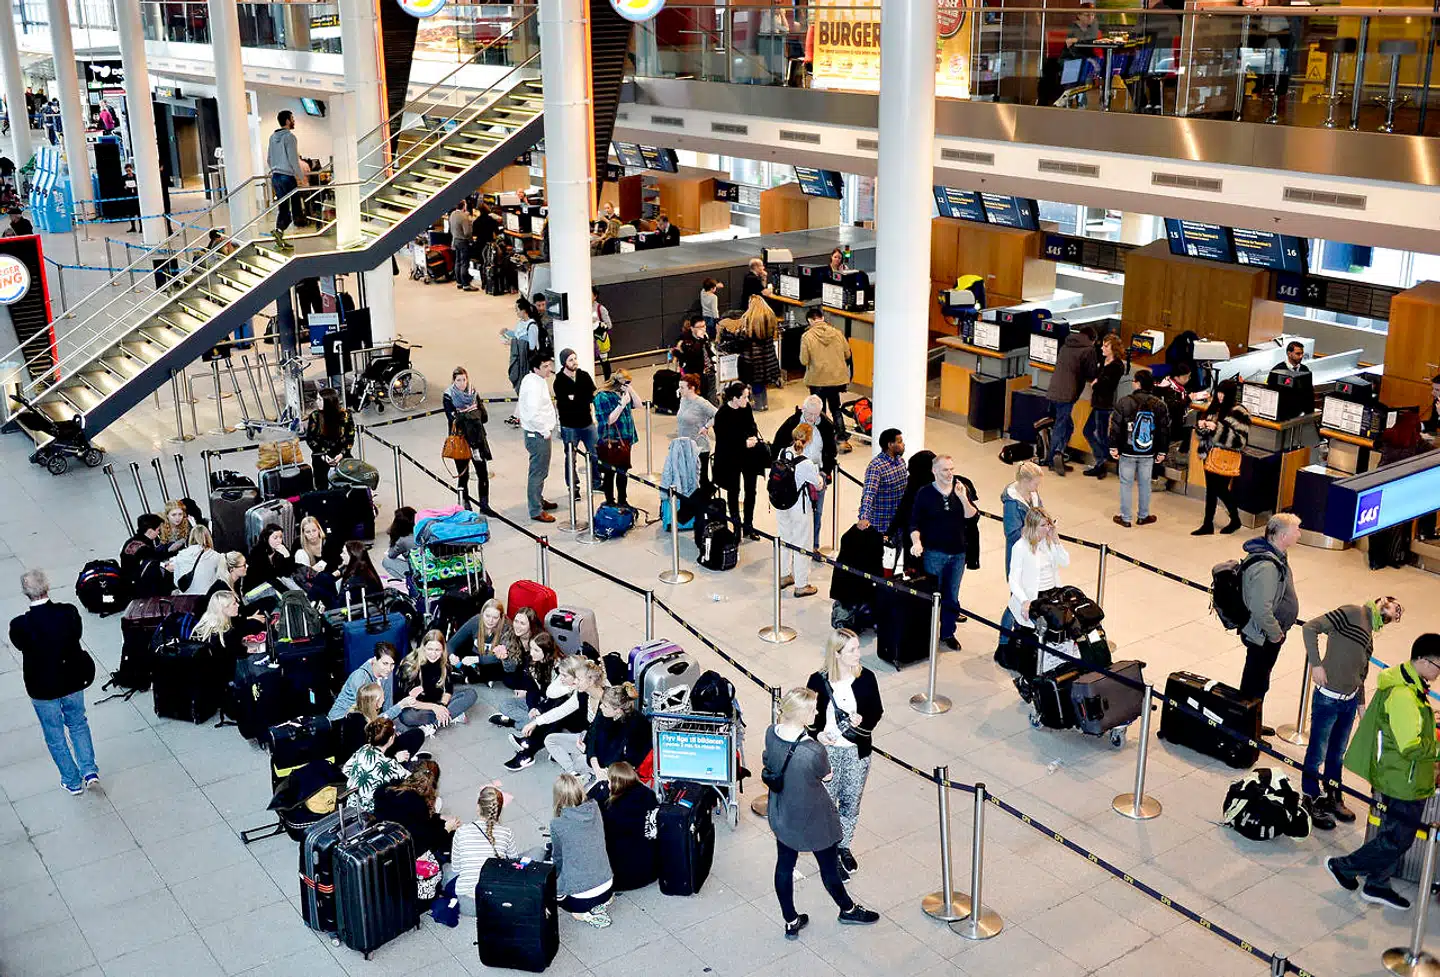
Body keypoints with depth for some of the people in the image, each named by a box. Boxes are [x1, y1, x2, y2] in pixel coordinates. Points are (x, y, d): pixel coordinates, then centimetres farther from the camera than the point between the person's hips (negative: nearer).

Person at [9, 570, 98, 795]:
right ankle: (89, 770, 23)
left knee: (54, 735, 19)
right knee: (78, 723, 28)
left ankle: (72, 782, 32)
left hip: (42, 688, -2)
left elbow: (20, 645, -4)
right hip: (72, 681, 2)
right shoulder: (69, 612, -21)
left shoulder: (20, 626, -26)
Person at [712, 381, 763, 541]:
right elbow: (723, 440, -20)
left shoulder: (746, 408, -4)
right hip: (730, 459, -5)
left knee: (750, 491, 10)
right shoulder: (722, 415, -21)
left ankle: (748, 525, 24)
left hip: (749, 457, 5)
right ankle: (736, 525, 27)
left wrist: (754, 437, -12)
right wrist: (744, 443, -24)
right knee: (733, 492, 12)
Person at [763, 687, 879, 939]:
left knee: (784, 864, 23)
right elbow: (826, 777, -16)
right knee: (829, 866, 21)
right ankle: (848, 909, 48)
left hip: (781, 815, 5)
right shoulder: (813, 751, -37)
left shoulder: (771, 734, -18)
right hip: (813, 819, -5)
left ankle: (791, 922, 41)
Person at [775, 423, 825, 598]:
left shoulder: (783, 453, -10)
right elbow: (819, 485, -12)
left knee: (784, 539, 23)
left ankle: (784, 576, 38)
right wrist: (818, 474, 8)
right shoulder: (806, 463, -27)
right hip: (800, 506, -6)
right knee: (802, 544, 8)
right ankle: (801, 585, 17)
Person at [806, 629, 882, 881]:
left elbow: (877, 710, 1)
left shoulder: (866, 678, -10)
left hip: (857, 751, 2)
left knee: (851, 803, 17)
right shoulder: (818, 681, -15)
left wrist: (862, 720, -19)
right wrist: (817, 733, -21)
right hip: (828, 750, -2)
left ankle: (844, 846, 41)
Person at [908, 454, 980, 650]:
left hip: (958, 553, 3)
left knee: (952, 597, 13)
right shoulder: (925, 493, -6)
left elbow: (973, 518, -6)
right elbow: (915, 523, -4)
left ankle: (948, 633, 27)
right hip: (934, 553, -3)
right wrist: (916, 542, -21)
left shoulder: (963, 489, 0)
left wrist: (963, 498, -20)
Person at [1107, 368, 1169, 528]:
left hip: (1127, 452, -3)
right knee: (1145, 484, 15)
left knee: (1126, 483, 7)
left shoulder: (1124, 402, -11)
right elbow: (1164, 430, 3)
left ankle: (1125, 518, 13)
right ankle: (1143, 516, 26)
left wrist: (1114, 447, -1)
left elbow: (1116, 426, -9)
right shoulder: (1160, 405, -2)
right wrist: (1161, 452, 11)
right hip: (1148, 454, 3)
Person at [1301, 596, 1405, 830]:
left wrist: (1361, 704, 18)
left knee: (1337, 754, 21)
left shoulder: (1369, 637, 16)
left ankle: (1333, 798, 36)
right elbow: (1310, 627, -16)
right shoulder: (1353, 613, -8)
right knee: (1317, 753, 5)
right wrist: (1316, 664, -19)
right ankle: (1312, 802, 18)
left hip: (1350, 701, 8)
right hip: (1328, 699, -8)